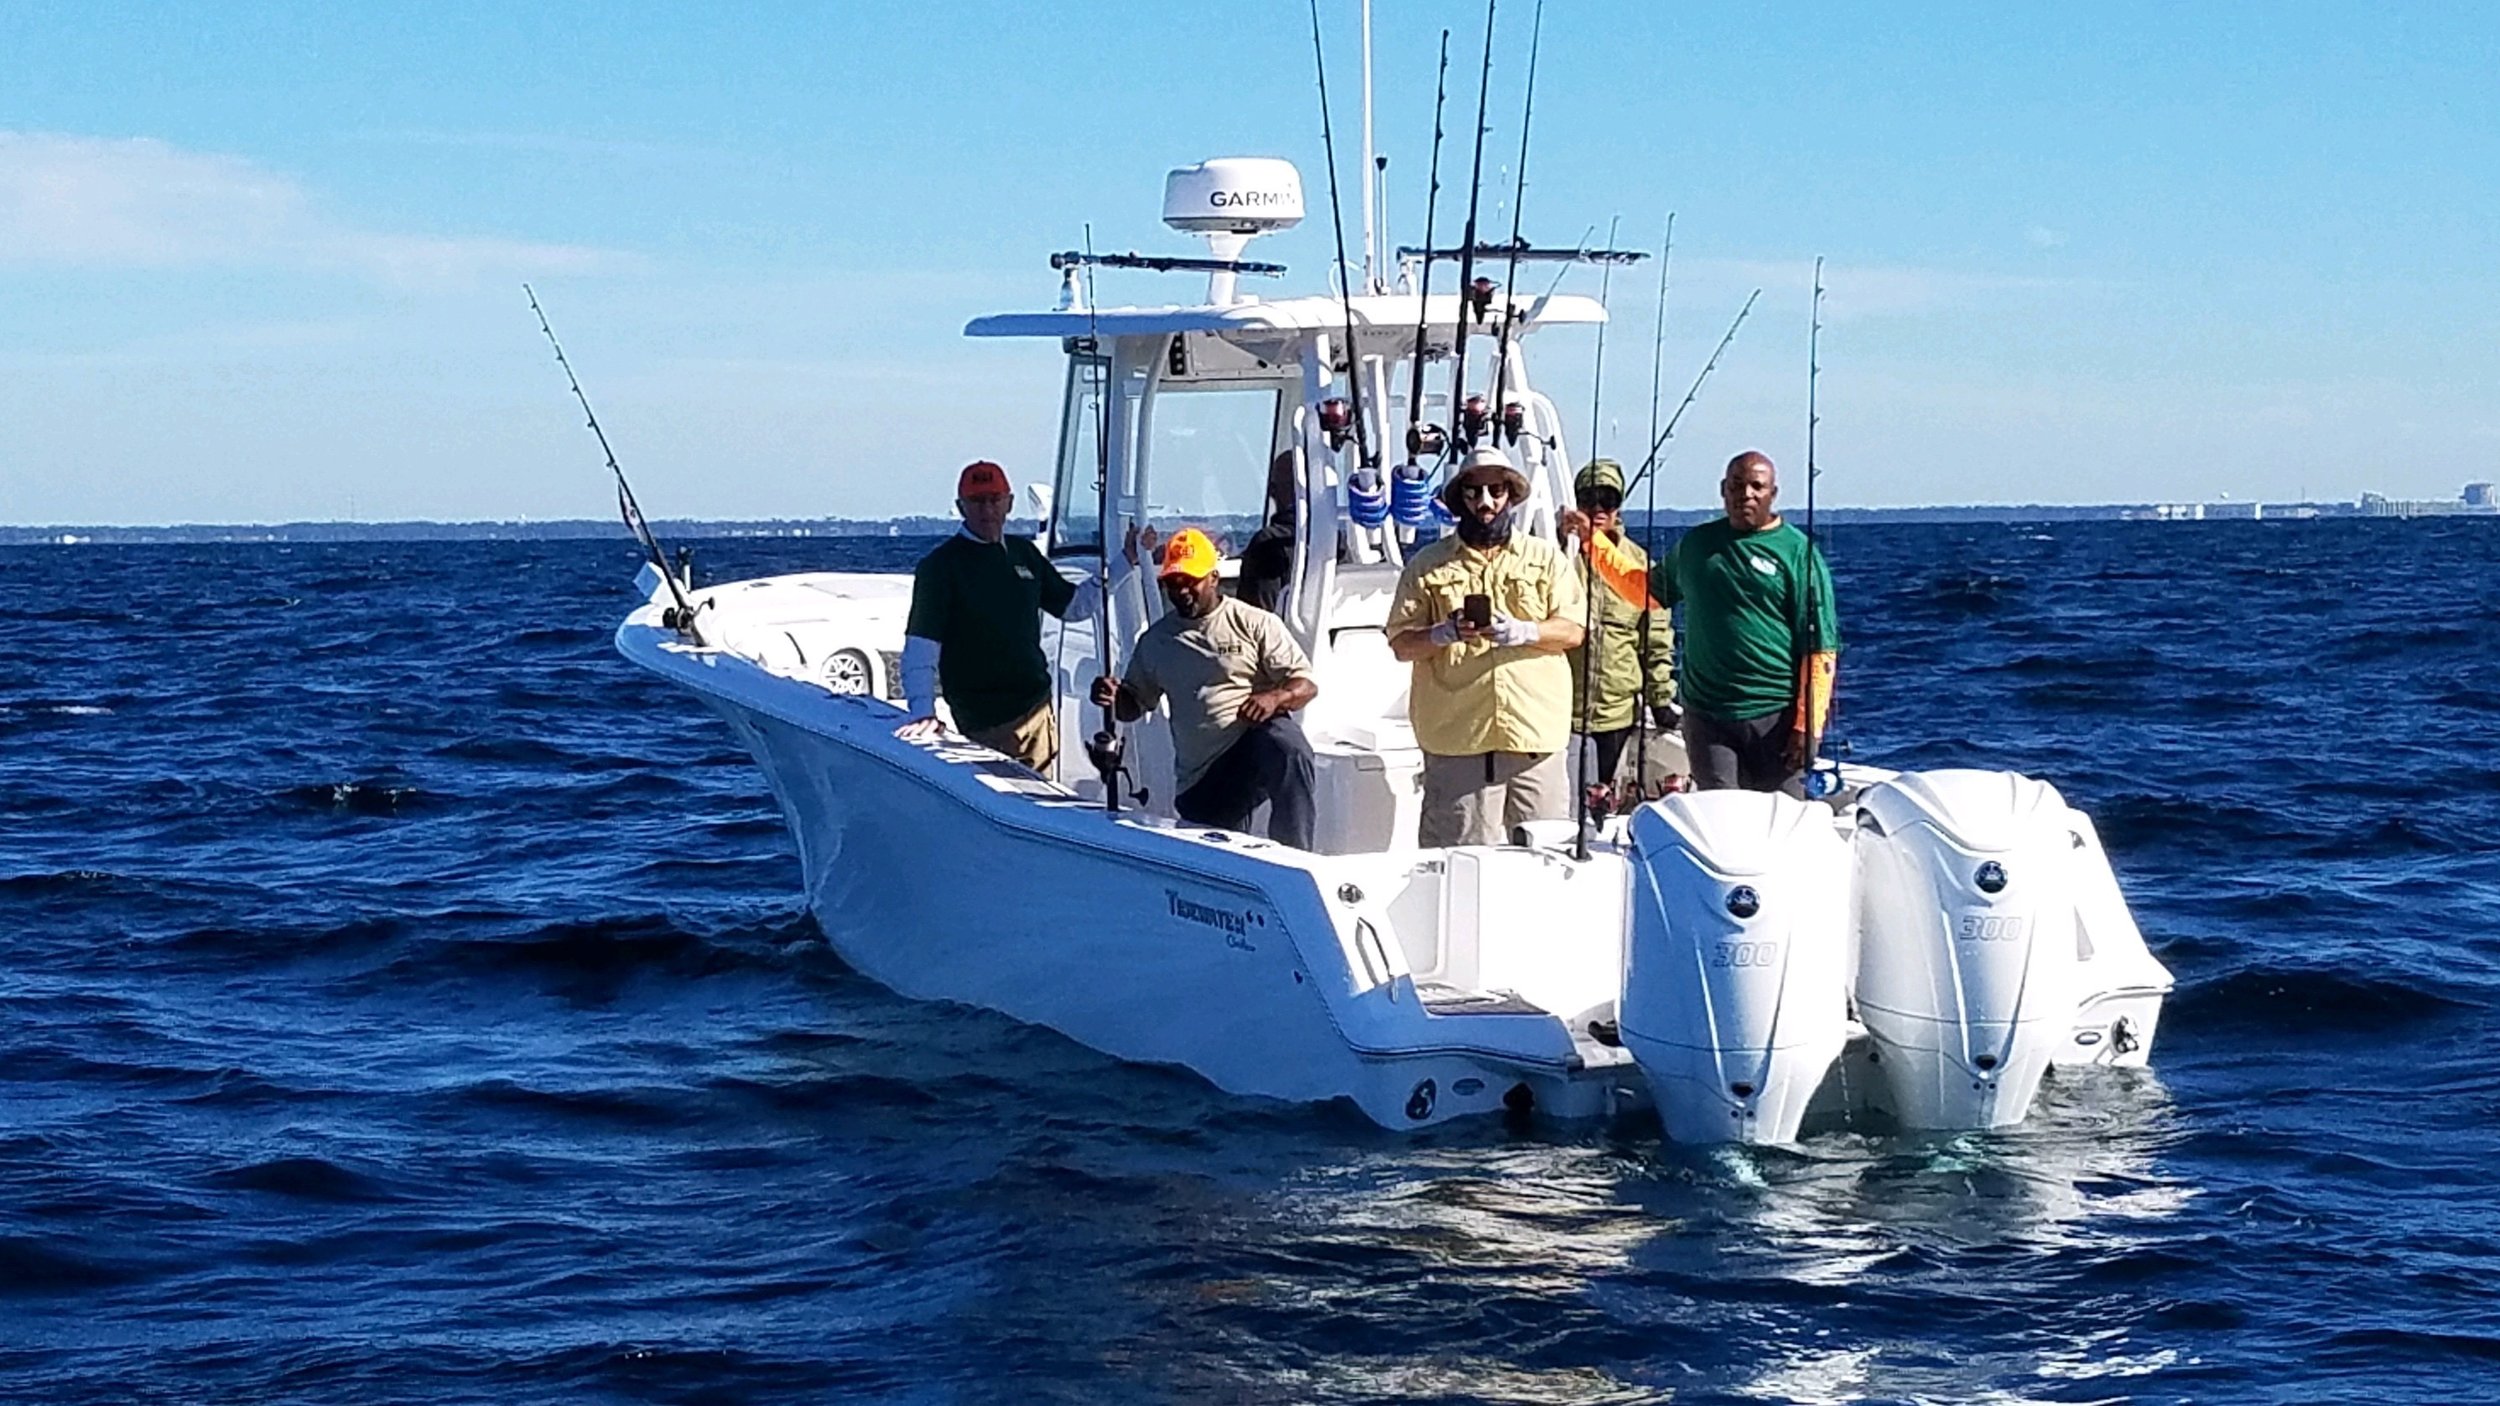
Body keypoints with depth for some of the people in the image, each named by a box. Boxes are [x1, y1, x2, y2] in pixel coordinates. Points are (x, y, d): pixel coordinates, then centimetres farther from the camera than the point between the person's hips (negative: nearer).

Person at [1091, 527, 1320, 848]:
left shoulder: (1255, 623, 3)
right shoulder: (1156, 641, 14)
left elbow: (1307, 685, 0)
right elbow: (1135, 704, 20)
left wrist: (1274, 698, -23)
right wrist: (1115, 697, -5)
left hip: (1258, 739, -4)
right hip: (1200, 780, 4)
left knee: (1287, 748, -38)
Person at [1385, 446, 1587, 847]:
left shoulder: (1546, 557, 15)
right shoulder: (1427, 566, 13)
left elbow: (1573, 629, 7)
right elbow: (1401, 644, 8)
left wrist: (1525, 632, -12)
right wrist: (1443, 634, -12)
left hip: (1535, 734, 1)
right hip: (1456, 737, -1)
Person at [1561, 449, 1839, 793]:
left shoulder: (1798, 552, -2)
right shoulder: (1696, 544, 12)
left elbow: (1820, 648, -5)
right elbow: (1646, 588, 28)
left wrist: (1806, 726, -12)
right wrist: (1593, 541, 21)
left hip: (1775, 717, -4)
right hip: (1706, 713, 4)